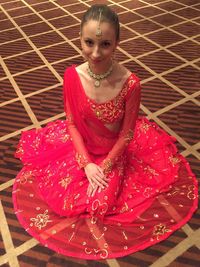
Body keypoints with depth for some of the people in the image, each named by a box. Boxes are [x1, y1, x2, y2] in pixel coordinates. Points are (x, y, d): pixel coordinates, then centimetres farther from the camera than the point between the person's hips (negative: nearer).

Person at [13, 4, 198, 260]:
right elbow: (71, 122, -9)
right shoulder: (72, 76, -20)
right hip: (82, 147, 2)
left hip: (115, 151, -2)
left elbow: (127, 133, -16)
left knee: (102, 202, -7)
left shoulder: (130, 83, -28)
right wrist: (86, 164, -15)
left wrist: (105, 168, -15)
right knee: (64, 197, 1)